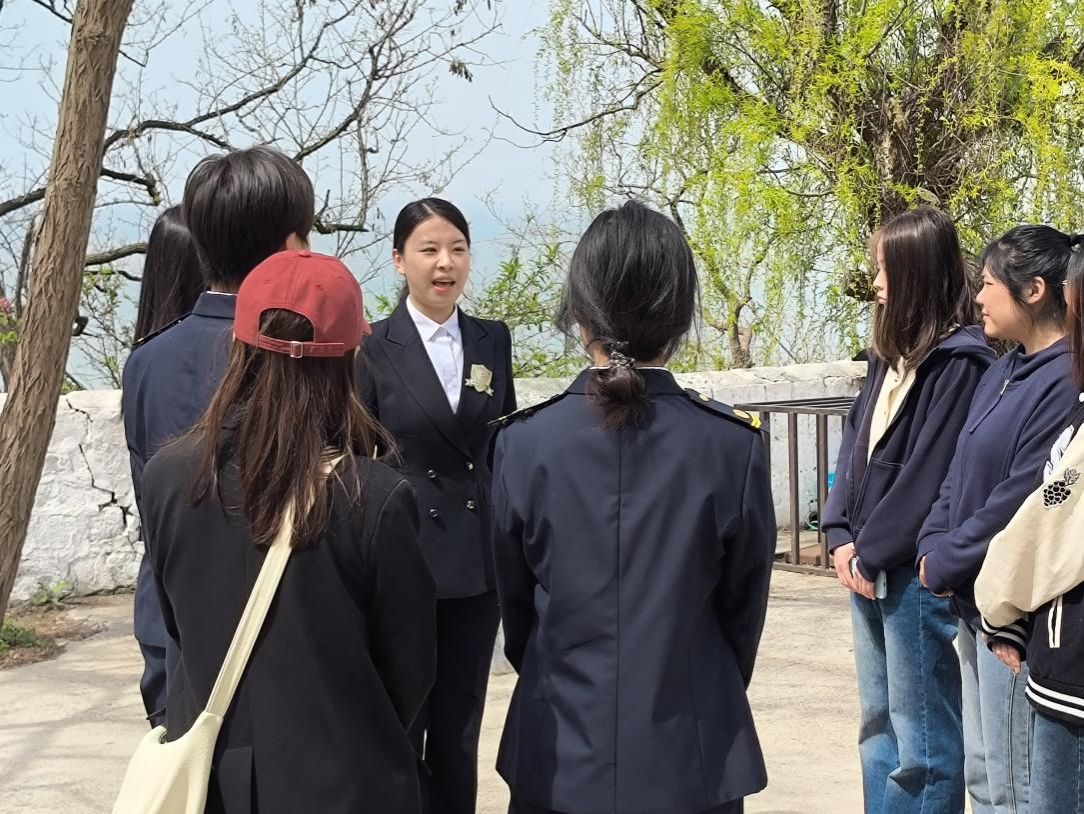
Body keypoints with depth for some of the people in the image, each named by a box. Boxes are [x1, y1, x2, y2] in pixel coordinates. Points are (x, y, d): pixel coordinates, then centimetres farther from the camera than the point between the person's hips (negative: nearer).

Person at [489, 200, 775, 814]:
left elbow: (516, 606, 1)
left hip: (559, 754, 1)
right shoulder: (733, 446, -12)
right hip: (692, 760, 0)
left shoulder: (525, 444, -10)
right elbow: (745, 607, -1)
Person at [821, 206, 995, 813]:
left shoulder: (960, 361, -14)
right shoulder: (892, 352, 13)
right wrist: (842, 533, -1)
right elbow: (857, 439, 10)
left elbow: (929, 473, -17)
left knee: (922, 735, 0)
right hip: (869, 565, 9)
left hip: (917, 572, -9)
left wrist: (872, 552, -12)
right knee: (878, 722, 17)